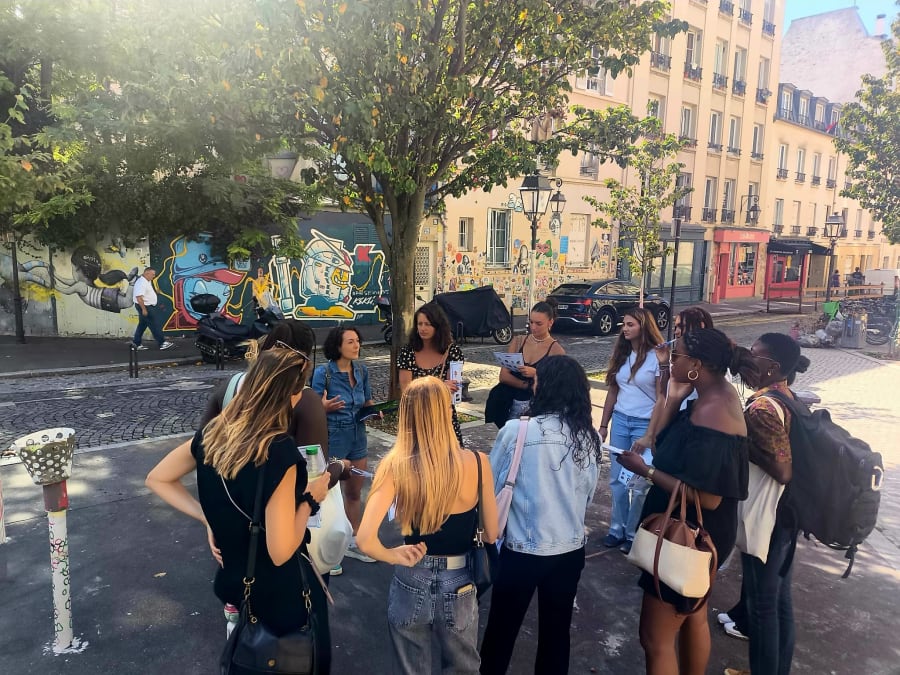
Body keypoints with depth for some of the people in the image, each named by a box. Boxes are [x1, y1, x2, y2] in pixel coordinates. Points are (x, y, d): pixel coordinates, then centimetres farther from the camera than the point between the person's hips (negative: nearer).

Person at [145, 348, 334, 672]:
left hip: (231, 579, 7)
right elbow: (280, 553, -28)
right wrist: (310, 498, -15)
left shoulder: (213, 433, -9)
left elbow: (157, 479, 6)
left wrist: (206, 516, 1)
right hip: (278, 593, -6)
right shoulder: (279, 452, -31)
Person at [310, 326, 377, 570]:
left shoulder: (361, 370, 0)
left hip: (358, 437, 6)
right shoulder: (323, 373, -15)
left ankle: (353, 542, 34)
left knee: (354, 493, 17)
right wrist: (326, 407, -31)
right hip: (333, 439, -5)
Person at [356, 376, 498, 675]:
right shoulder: (477, 463, -17)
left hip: (411, 586, 0)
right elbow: (491, 535, -6)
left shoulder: (395, 466, -19)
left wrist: (395, 556, -8)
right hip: (459, 587, 1)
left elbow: (365, 539, -27)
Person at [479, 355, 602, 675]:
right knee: (556, 633, 22)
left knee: (502, 630, 17)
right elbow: (588, 495, 7)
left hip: (522, 552, -4)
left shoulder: (517, 430, -19)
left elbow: (489, 485, -7)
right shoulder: (591, 437, -5)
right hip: (571, 551, 4)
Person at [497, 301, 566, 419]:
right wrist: (530, 386, -10)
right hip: (514, 404, 3)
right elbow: (503, 376, 1)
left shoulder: (556, 350, -2)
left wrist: (535, 373, -21)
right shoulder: (518, 342, 8)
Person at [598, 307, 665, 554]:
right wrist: (603, 425, 9)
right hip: (620, 420, 6)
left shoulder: (657, 356, -10)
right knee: (617, 477, 10)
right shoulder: (620, 353, 7)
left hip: (645, 423, -5)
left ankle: (633, 533, 18)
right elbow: (613, 391, 10)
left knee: (639, 481, 4)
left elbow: (662, 397, -10)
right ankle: (617, 528, 23)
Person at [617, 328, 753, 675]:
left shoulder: (711, 415, -31)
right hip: (697, 534, 10)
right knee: (693, 618, 28)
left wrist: (646, 470, -25)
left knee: (655, 639, 4)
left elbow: (707, 498, -31)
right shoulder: (722, 392, -1)